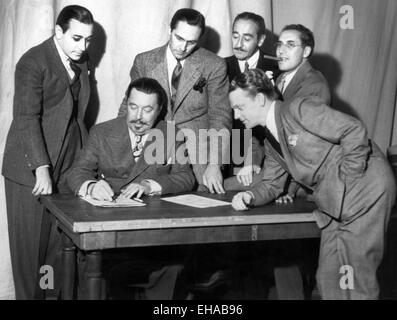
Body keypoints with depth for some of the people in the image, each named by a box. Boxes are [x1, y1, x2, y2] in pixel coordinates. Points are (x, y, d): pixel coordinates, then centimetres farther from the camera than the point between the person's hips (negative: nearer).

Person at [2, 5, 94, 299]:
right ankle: (29, 295, 15)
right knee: (30, 243, 2)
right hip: (31, 171, -6)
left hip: (68, 167, 6)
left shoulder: (81, 61, 11)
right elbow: (27, 118, -18)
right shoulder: (33, 63, -11)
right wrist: (41, 169, -24)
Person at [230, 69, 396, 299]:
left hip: (365, 193, -9)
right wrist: (250, 197, -5)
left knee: (356, 279, -7)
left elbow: (354, 130, -19)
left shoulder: (300, 109, -15)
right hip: (334, 205, 9)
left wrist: (346, 179, -16)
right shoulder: (271, 142, 14)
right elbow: (272, 184, 17)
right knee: (328, 280, 11)